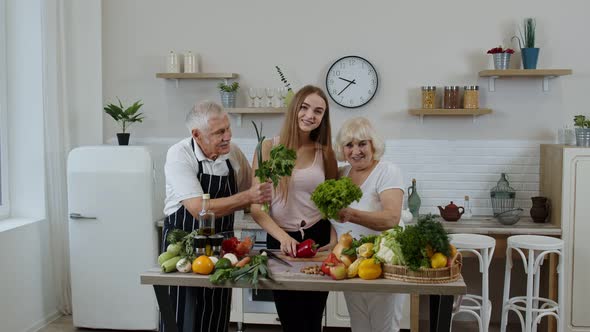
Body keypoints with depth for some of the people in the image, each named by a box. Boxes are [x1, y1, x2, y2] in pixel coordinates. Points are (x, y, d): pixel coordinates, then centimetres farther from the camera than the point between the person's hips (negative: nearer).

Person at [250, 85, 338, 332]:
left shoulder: (325, 153, 2)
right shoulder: (269, 148, -5)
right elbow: (257, 207, -7)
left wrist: (334, 241, -8)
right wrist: (283, 237, -19)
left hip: (318, 239, 2)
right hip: (280, 240, -1)